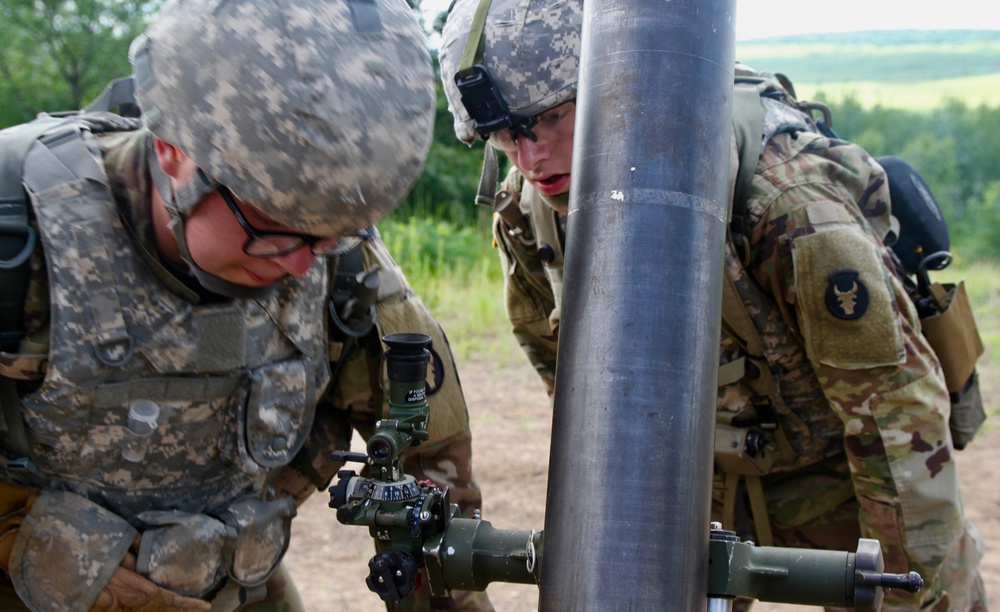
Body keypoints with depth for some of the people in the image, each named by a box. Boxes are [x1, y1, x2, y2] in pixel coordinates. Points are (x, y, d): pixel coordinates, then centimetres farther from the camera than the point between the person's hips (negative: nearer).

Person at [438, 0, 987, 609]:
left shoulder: (784, 204, -34)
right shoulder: (526, 212, -15)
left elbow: (902, 422, -26)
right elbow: (562, 363, 5)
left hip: (837, 482, -4)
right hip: (699, 486, 4)